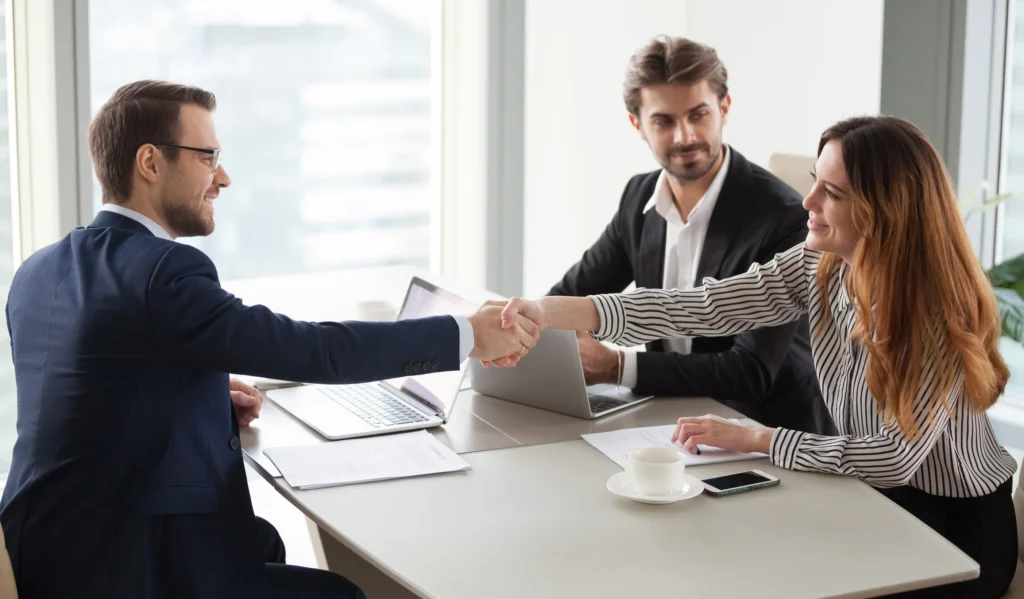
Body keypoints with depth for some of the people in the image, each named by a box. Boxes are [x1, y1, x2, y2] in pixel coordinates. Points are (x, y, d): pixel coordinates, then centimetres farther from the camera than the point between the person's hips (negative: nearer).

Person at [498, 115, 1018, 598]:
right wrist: (550, 312, -21)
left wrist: (754, 439, -19)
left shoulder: (938, 306, -26)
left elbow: (894, 458, -27)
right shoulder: (819, 266, -7)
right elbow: (702, 307, -13)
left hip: (954, 530, -5)